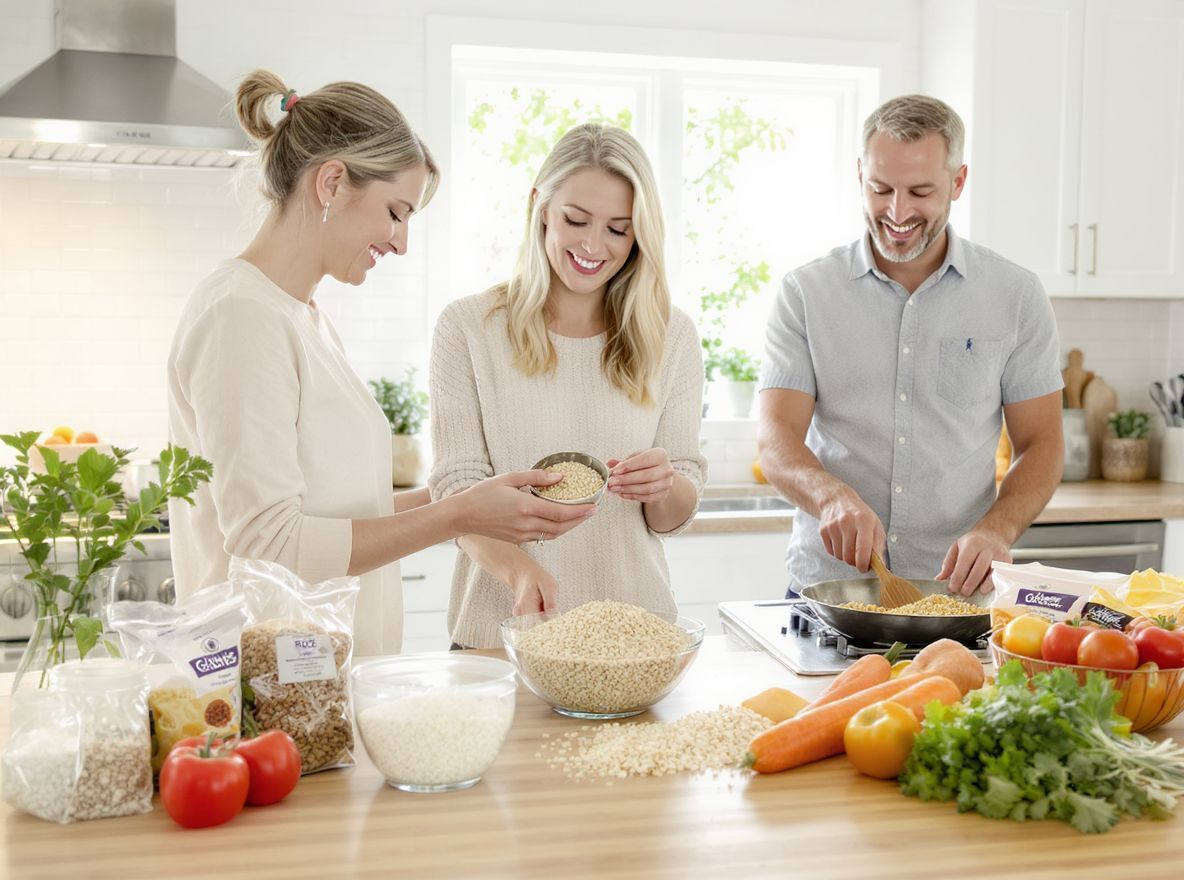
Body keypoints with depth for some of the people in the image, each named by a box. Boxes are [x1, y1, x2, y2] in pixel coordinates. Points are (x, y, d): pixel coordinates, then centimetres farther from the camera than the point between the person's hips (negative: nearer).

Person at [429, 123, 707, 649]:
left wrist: (665, 486, -17)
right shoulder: (468, 328, -1)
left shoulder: (670, 336, 5)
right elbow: (457, 487, -7)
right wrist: (519, 570, -26)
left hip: (634, 630, 1)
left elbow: (675, 517, 6)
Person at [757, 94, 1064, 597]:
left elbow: (1040, 447, 6)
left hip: (957, 589, 1)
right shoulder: (805, 293, 4)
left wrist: (995, 531, -14)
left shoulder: (1016, 296, 5)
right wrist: (832, 496, -26)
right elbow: (776, 438, -4)